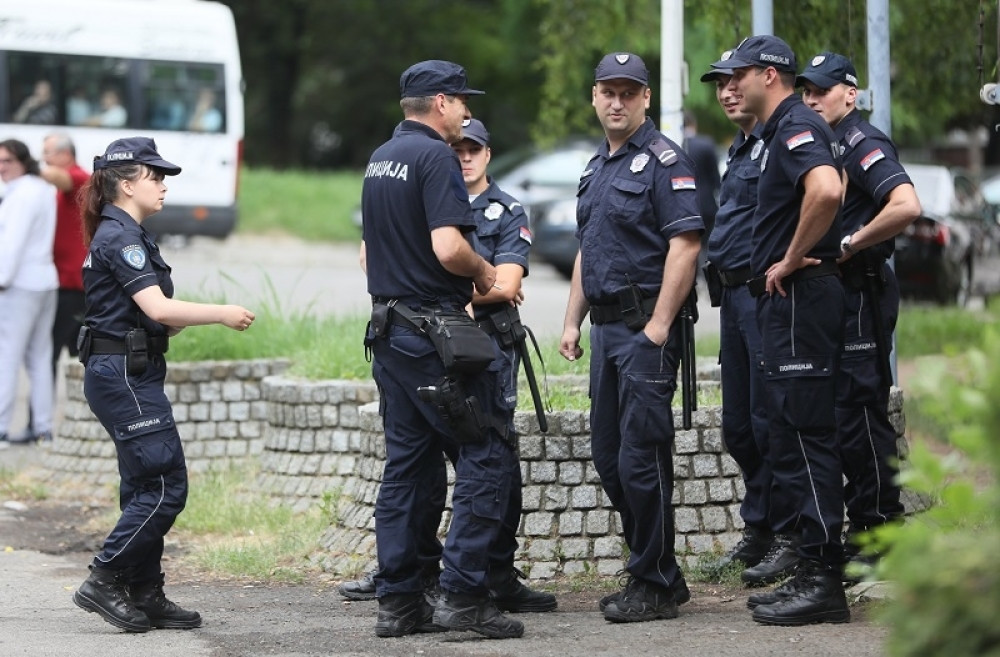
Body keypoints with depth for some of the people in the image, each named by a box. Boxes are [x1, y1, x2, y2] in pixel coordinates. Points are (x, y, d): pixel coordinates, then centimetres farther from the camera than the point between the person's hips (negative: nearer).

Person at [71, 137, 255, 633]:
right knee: (165, 485, -10)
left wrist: (190, 319, 2)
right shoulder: (120, 237, -13)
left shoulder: (123, 234, 18)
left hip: (129, 375, 10)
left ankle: (145, 596, 14)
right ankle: (104, 582, -6)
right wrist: (221, 314, -13)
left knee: (145, 488, 11)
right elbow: (158, 309, -22)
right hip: (124, 375, -10)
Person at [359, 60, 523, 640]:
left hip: (389, 328, 9)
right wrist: (482, 271, -5)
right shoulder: (435, 157, -13)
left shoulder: (380, 160, 16)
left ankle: (399, 601, 9)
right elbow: (448, 247, -24)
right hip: (433, 333, -9)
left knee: (408, 463, 10)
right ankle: (464, 593, -12)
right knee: (487, 457, -6)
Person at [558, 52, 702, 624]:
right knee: (609, 457, 10)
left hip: (647, 326, -9)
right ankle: (657, 574, 19)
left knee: (642, 458, -8)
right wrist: (572, 322, 17)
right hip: (607, 327, 9)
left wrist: (659, 326, -21)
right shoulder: (597, 168, 18)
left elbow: (685, 245, -17)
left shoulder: (664, 161, -9)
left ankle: (655, 587, -1)